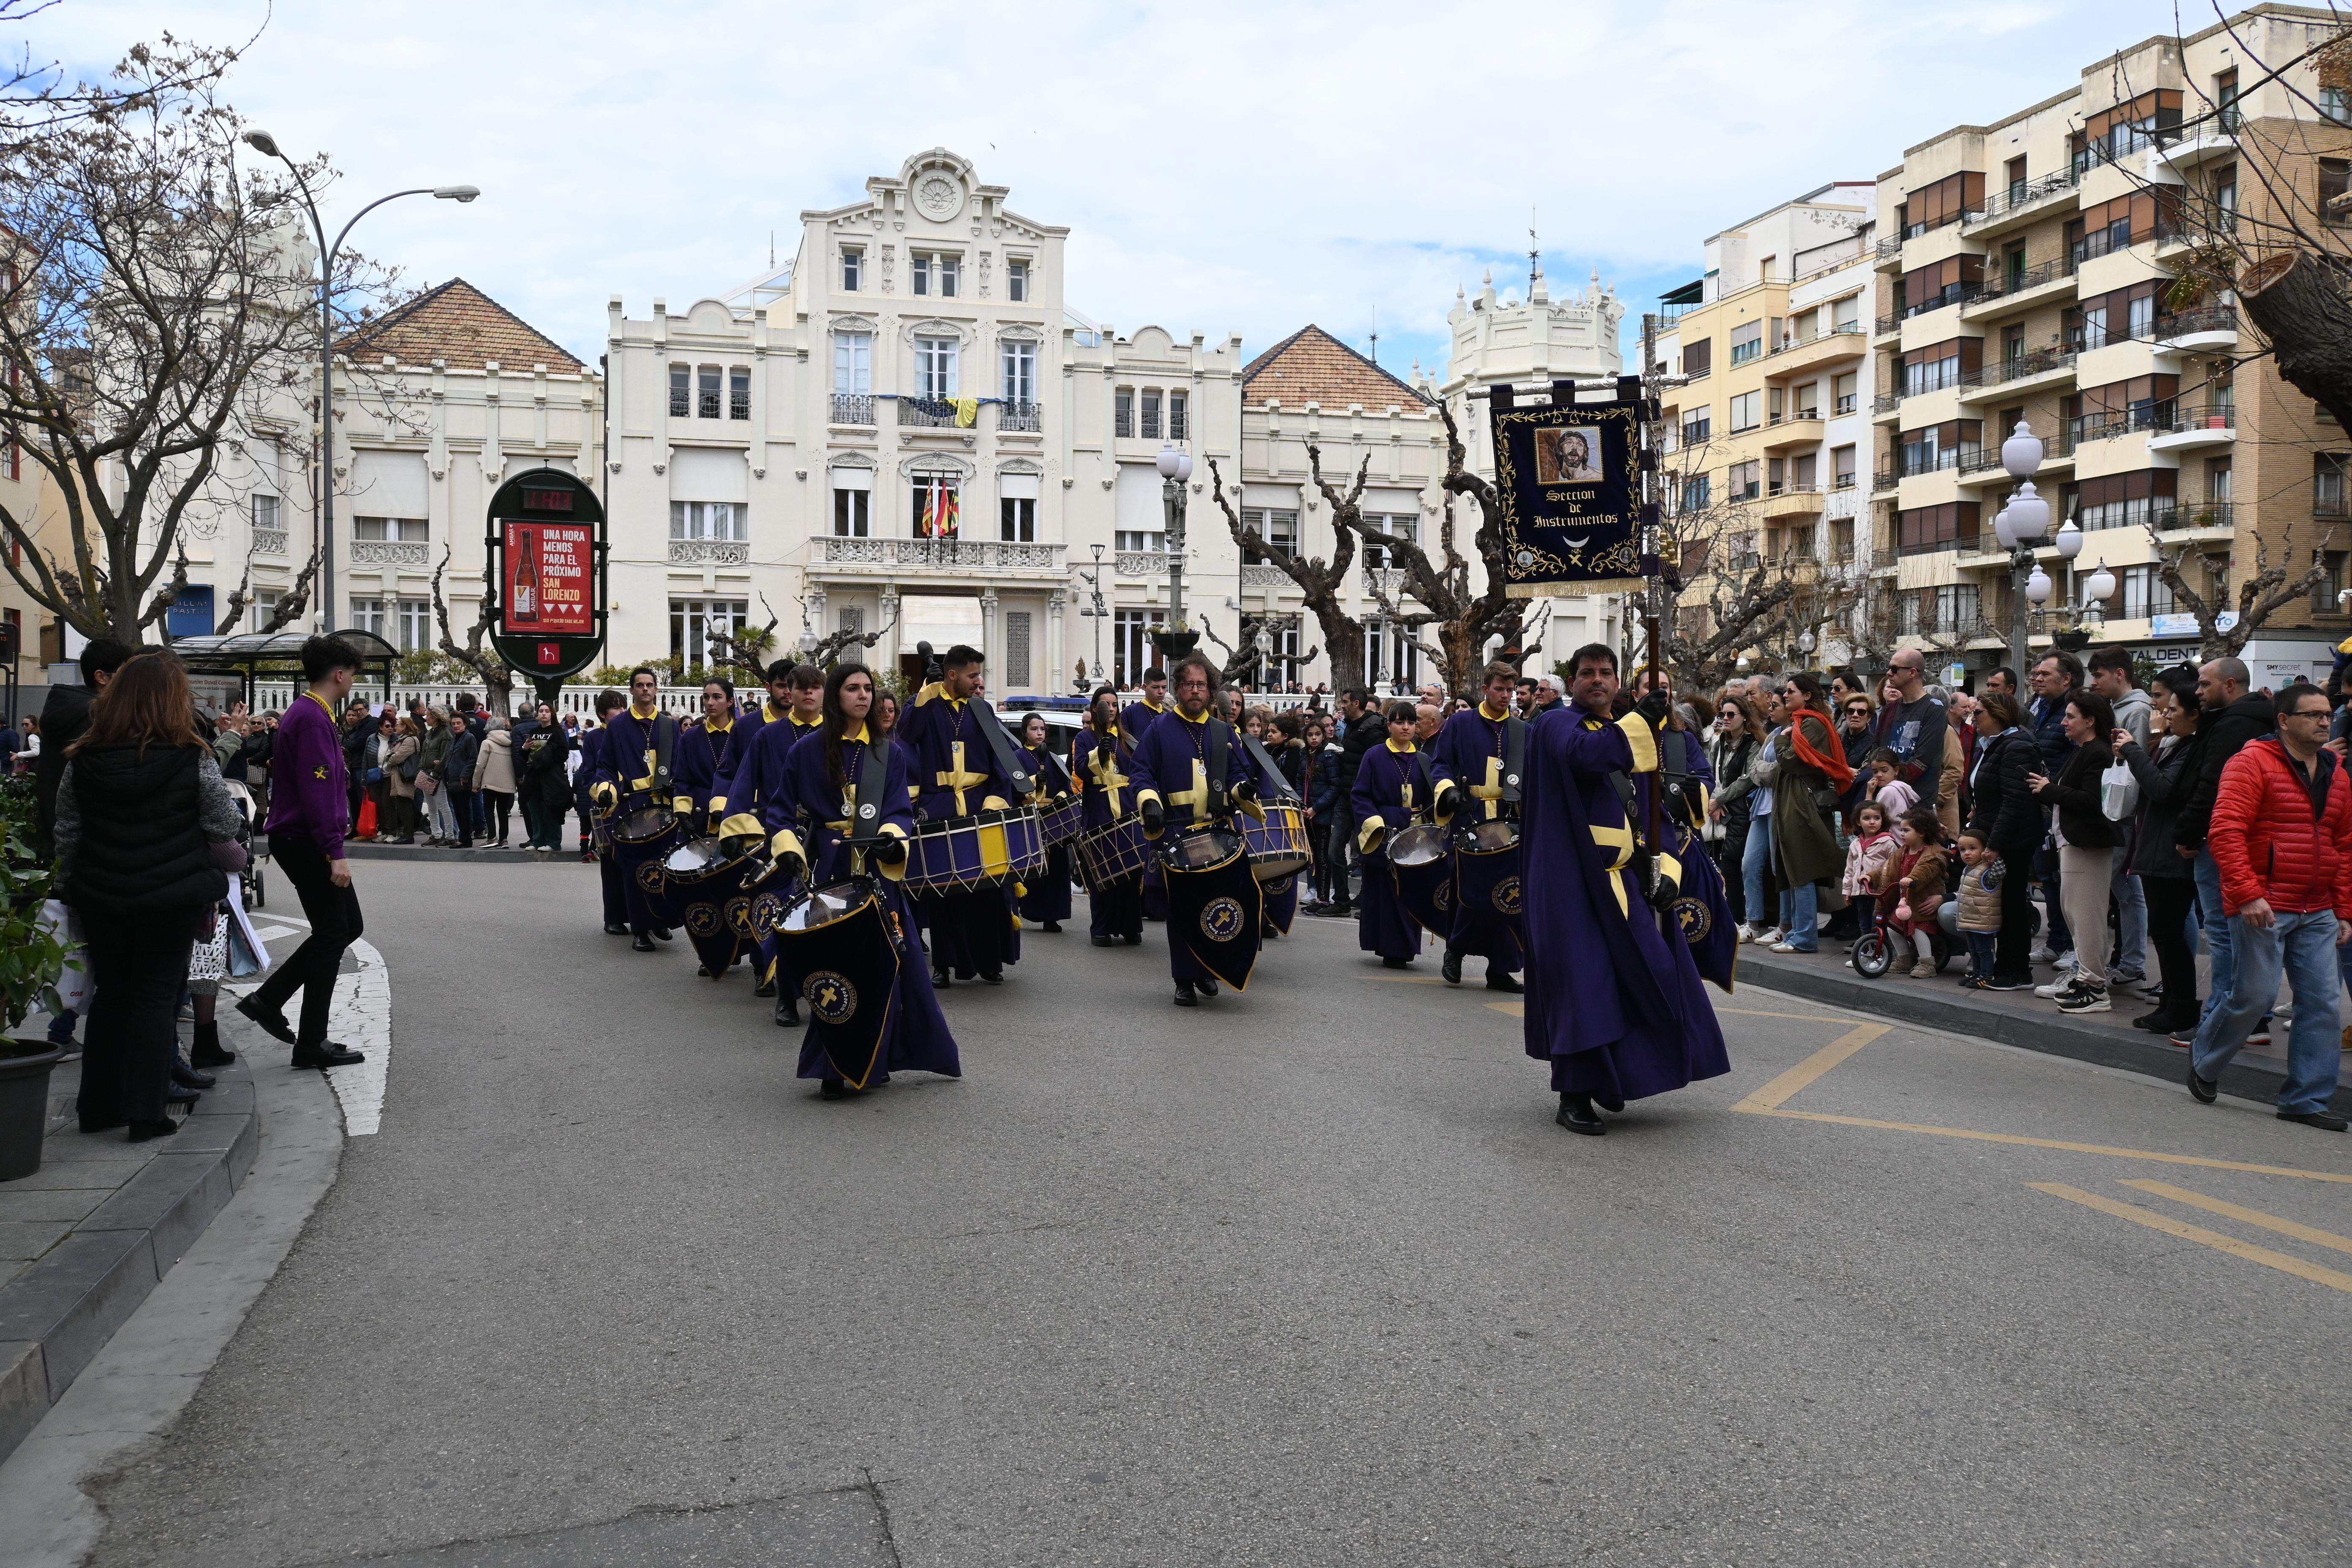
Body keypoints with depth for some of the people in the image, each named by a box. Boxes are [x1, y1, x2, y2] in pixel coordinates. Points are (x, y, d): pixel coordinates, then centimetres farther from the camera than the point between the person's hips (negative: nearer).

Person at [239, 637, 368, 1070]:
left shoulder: (308, 713, 16)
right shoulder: (313, 718, -17)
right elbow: (318, 789, -24)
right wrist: (335, 852, -25)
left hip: (298, 840, 10)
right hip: (306, 842, -10)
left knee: (349, 925, 15)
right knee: (332, 935, -3)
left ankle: (268, 999, 17)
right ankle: (312, 1044, 4)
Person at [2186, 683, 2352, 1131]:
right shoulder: (2253, 763, -8)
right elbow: (2225, 832, -16)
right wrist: (2248, 894, -23)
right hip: (2262, 907, -7)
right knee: (2253, 996, -4)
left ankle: (2306, 1100, 11)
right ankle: (2204, 1062, 22)